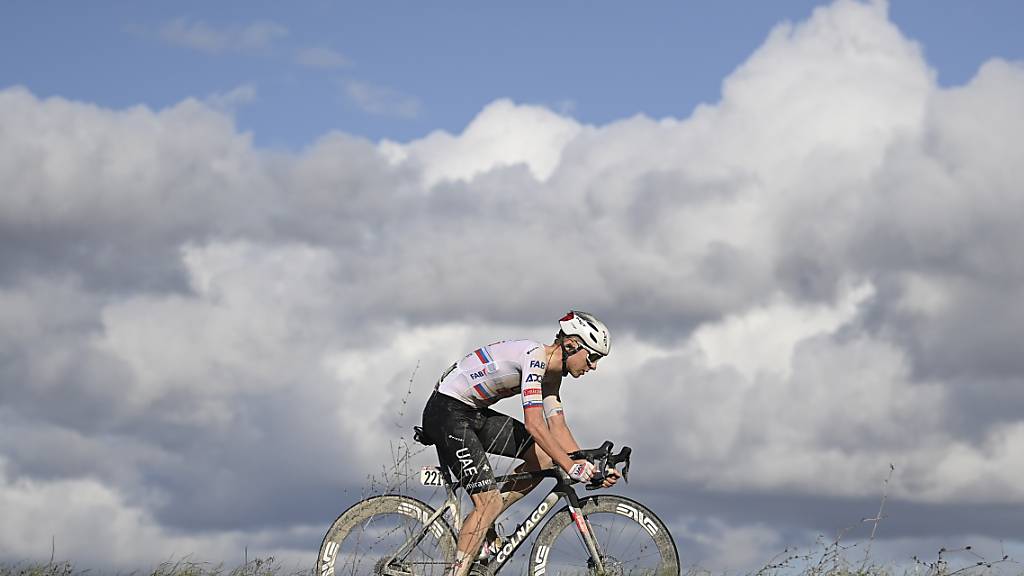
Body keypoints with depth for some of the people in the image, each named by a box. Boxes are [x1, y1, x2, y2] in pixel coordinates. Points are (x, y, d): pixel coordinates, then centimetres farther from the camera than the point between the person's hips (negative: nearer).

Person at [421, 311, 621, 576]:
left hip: (475, 414, 10)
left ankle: (482, 525, 5)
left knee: (545, 456, 1)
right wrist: (570, 467, -27)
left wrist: (591, 468, -2)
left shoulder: (552, 374, 9)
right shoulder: (534, 355, -21)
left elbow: (558, 428, 9)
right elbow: (534, 424, -28)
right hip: (446, 412, -10)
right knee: (490, 502, -15)